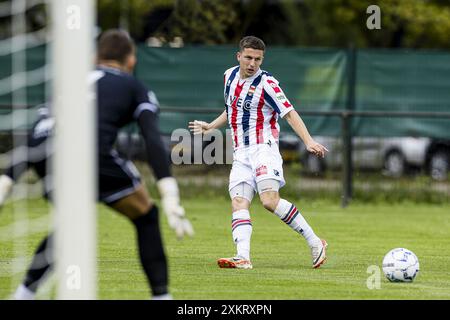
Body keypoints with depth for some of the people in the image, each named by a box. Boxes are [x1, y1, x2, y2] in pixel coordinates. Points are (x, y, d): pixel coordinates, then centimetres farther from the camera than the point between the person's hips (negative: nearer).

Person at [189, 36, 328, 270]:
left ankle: (314, 243, -14)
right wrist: (210, 127, 38)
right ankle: (242, 257, -26)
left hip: (263, 147, -7)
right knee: (238, 203, -12)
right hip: (241, 153, 7)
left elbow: (289, 113, -13)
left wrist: (308, 141, -25)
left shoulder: (266, 83, -9)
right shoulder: (230, 76, 13)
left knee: (270, 200, -23)